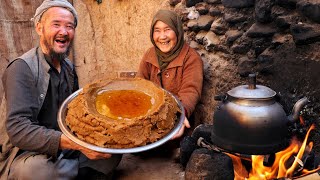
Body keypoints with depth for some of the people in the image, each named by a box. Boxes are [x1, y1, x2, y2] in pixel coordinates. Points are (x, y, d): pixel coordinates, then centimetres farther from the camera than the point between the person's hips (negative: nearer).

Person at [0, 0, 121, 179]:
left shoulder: (69, 67, 5)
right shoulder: (22, 68, -17)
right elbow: (18, 129, -27)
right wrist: (75, 143, -37)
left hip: (64, 150, 6)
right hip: (27, 154, -5)